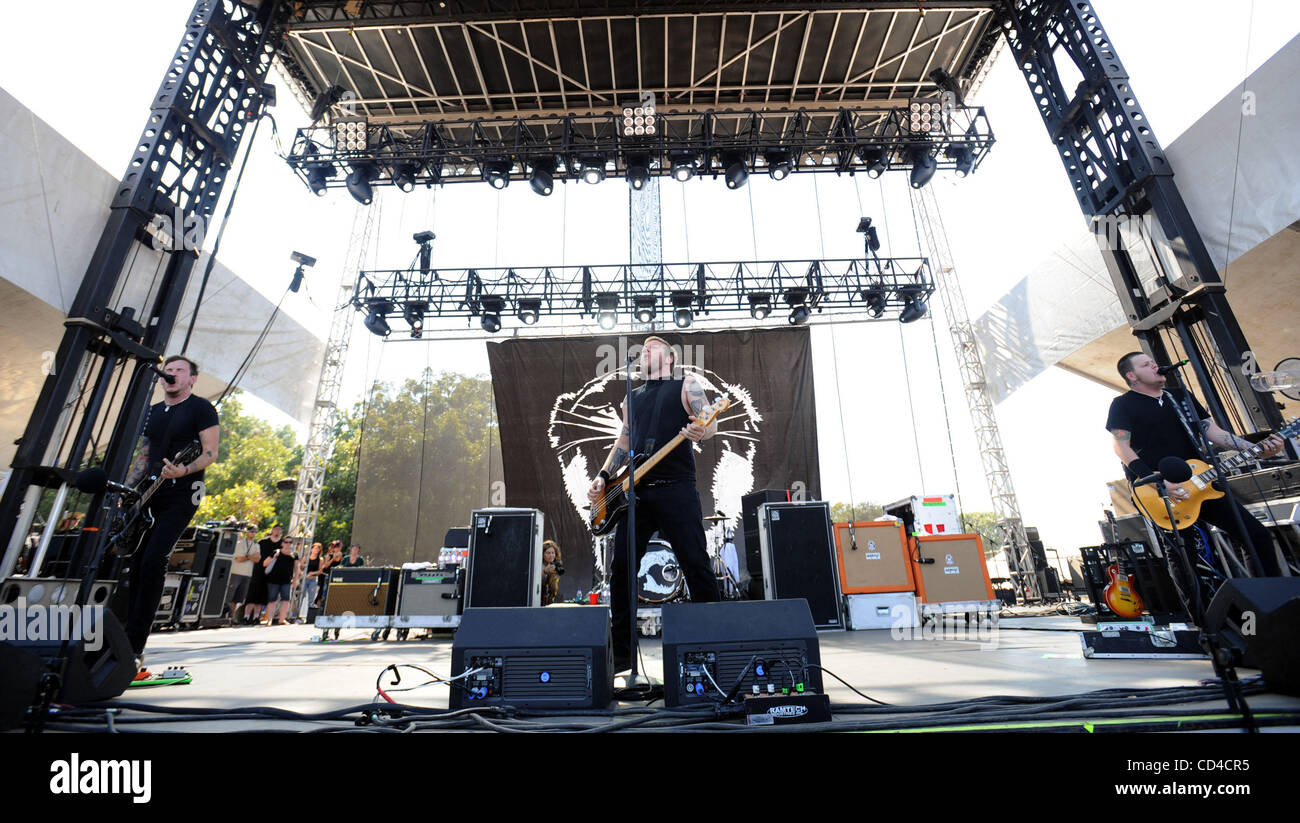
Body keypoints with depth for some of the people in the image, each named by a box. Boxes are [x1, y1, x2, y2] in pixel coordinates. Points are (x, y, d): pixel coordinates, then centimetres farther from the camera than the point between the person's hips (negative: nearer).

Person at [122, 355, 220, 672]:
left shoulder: (201, 408, -3)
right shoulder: (152, 412, 18)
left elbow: (210, 453, -9)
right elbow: (143, 457, 22)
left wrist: (184, 471, -27)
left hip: (180, 496, -7)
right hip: (150, 495, 7)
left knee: (152, 562, -14)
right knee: (135, 563, 5)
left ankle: (134, 648, -9)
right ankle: (126, 640, 14)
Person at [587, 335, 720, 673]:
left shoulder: (686, 385, 9)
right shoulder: (633, 397, 24)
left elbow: (711, 423, -4)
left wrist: (700, 432, -28)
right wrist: (603, 476, 11)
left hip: (676, 489, -5)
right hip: (634, 492, 5)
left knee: (696, 564, -6)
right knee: (621, 567, 4)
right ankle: (622, 653, 16)